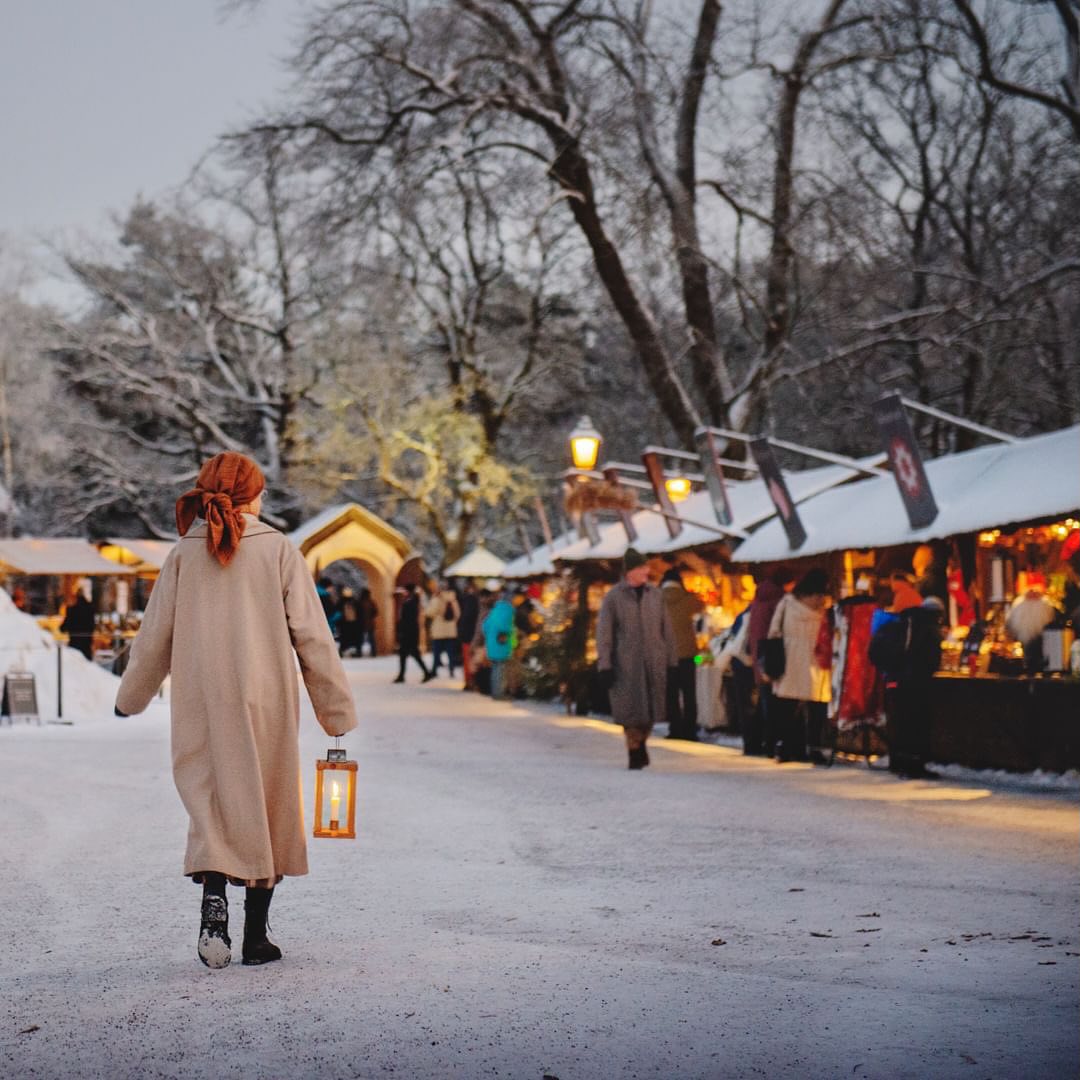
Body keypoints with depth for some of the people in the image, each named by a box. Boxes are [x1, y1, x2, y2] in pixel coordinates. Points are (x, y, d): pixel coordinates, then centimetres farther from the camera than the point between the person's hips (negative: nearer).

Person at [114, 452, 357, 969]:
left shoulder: (184, 554, 3)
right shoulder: (279, 550, -2)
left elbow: (154, 637, 9)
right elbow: (312, 637, -3)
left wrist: (131, 696, 25)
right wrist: (336, 709, 3)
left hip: (201, 704, 1)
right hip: (266, 701, -1)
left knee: (210, 803, 7)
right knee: (265, 811, 10)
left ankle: (213, 895, -21)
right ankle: (256, 938, 14)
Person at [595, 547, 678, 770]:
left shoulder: (654, 594, 8)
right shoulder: (613, 597, -2)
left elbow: (666, 629, 12)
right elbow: (603, 633, -2)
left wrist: (672, 660, 8)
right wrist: (604, 666, -8)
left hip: (654, 661, 3)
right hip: (626, 662, -3)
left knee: (651, 709, 4)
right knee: (630, 709, -3)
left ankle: (642, 742, 28)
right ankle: (634, 752, 11)